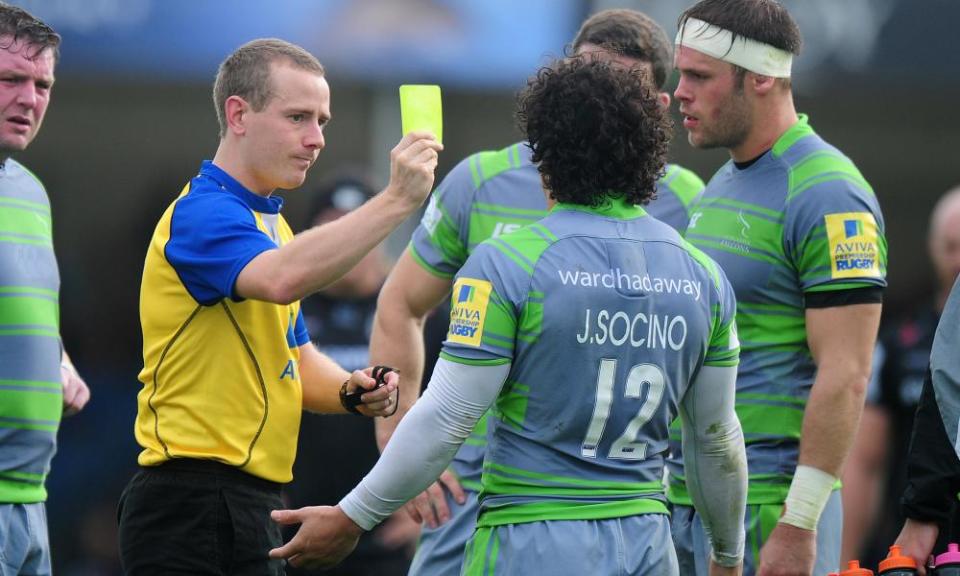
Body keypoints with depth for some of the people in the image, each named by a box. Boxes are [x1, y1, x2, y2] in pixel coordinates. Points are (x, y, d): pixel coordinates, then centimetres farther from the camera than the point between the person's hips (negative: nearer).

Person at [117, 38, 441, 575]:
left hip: (247, 505, 10)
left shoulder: (272, 221, 18)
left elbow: (295, 359, 24)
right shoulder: (203, 213, -14)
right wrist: (397, 200, -37)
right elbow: (281, 278, -36)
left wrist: (351, 390, 2)